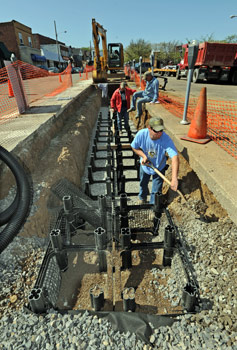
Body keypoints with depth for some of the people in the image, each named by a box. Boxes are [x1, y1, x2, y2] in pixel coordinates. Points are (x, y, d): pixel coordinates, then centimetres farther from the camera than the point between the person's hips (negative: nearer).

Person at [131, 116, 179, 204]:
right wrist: (143, 156, -27)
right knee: (143, 184, 28)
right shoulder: (141, 134, -28)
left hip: (159, 168, -2)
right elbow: (134, 147, -8)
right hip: (145, 165, 3)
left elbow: (175, 157, -47)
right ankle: (142, 197, 61)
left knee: (156, 192, 7)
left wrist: (174, 178, -58)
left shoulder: (166, 139, -36)